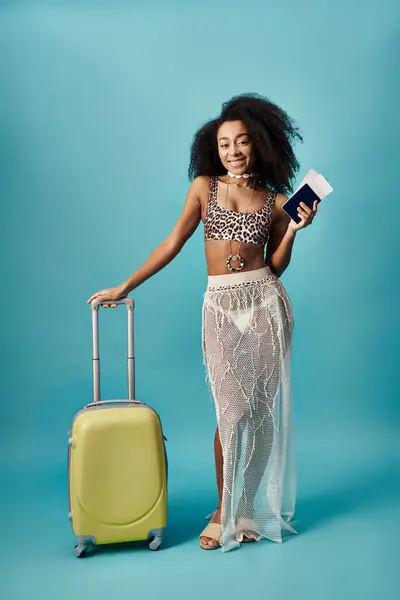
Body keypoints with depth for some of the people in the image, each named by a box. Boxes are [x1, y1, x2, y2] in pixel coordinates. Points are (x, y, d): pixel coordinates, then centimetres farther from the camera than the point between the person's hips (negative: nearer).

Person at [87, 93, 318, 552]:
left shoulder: (276, 200, 9)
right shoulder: (204, 186, 6)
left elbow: (276, 267, 10)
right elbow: (173, 244, 5)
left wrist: (293, 231, -5)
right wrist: (125, 286, 4)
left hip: (265, 302, 2)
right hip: (221, 307, -1)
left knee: (263, 408, 3)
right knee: (232, 410, -5)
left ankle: (253, 508, 19)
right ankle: (225, 512, 10)